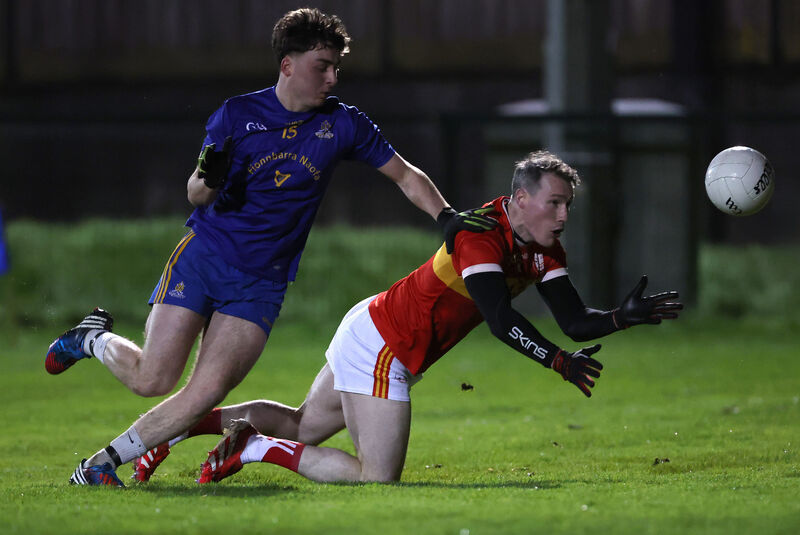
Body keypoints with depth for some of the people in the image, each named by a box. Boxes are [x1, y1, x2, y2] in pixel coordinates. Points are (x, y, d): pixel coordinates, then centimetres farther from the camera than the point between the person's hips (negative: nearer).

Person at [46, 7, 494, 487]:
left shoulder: (343, 124, 2)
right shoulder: (237, 114, -1)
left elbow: (406, 176, 10)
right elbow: (195, 195, 4)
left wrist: (446, 216, -7)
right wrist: (208, 181, -19)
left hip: (262, 282, 2)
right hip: (203, 257, -1)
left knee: (207, 391, -15)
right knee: (152, 380, -9)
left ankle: (102, 464, -2)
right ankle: (94, 340, 24)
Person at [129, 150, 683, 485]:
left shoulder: (543, 248, 1)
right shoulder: (482, 234, -25)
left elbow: (576, 319, -2)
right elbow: (500, 318, -35)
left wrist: (628, 315, -18)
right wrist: (560, 362, -40)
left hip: (373, 333, 10)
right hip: (378, 345, -10)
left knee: (304, 428, 21)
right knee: (377, 478, -14)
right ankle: (254, 447, -6)